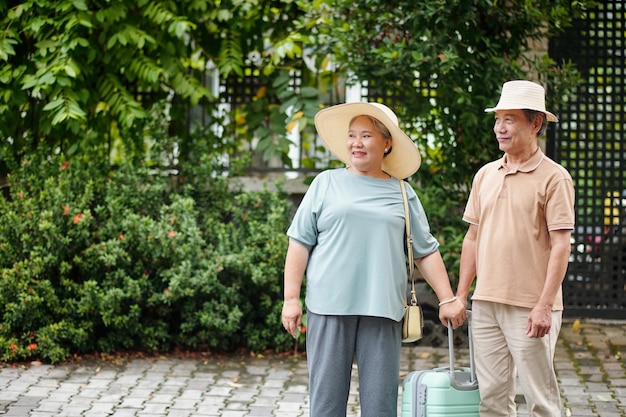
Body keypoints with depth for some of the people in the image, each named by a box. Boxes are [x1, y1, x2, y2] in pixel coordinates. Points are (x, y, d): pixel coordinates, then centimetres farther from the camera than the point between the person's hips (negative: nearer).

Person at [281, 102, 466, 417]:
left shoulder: (403, 194, 11)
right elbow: (300, 243, 6)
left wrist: (447, 299, 10)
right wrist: (291, 298, -1)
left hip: (382, 309, 1)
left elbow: (426, 251, 15)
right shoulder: (327, 183, 8)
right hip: (330, 307, -1)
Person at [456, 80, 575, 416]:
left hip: (530, 308, -6)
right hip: (486, 303, 6)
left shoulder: (553, 177, -7)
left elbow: (560, 246, -11)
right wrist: (461, 293, 13)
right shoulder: (485, 175, 12)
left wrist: (544, 305, -17)